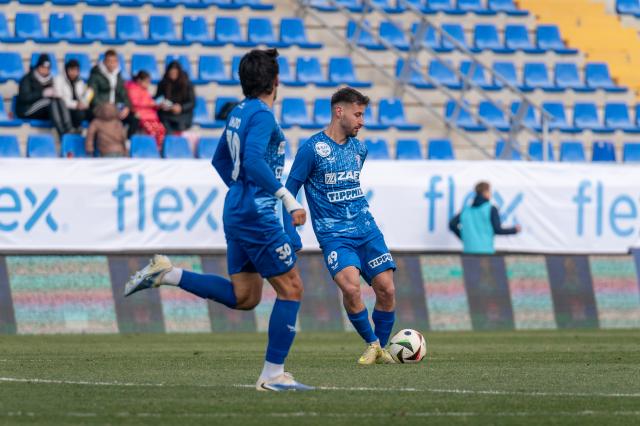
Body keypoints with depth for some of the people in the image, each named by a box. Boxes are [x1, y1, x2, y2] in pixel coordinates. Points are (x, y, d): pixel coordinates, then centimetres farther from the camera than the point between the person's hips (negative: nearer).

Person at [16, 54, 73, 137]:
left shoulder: (49, 79, 16)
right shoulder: (27, 79, -2)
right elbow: (24, 97, -15)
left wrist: (53, 94, -6)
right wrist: (43, 93, -22)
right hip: (27, 110, -6)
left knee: (59, 101, -24)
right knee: (51, 102, -31)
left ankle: (68, 131, -41)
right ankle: (62, 133, -44)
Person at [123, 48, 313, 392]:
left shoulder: (239, 112, 15)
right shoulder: (262, 115, -14)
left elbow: (220, 160, 25)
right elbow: (253, 161, -28)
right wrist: (287, 198, -28)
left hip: (236, 212, 9)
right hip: (257, 215, -9)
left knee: (243, 297, 14)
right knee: (291, 289, -3)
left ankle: (165, 274, 9)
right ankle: (272, 375, -2)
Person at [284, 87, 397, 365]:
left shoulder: (359, 149, 11)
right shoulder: (312, 149, -8)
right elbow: (289, 192, -5)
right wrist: (291, 237, -10)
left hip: (367, 231, 6)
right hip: (334, 236, -6)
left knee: (386, 289, -4)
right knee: (350, 286, -25)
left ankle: (381, 348, 16)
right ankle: (371, 343, -4)